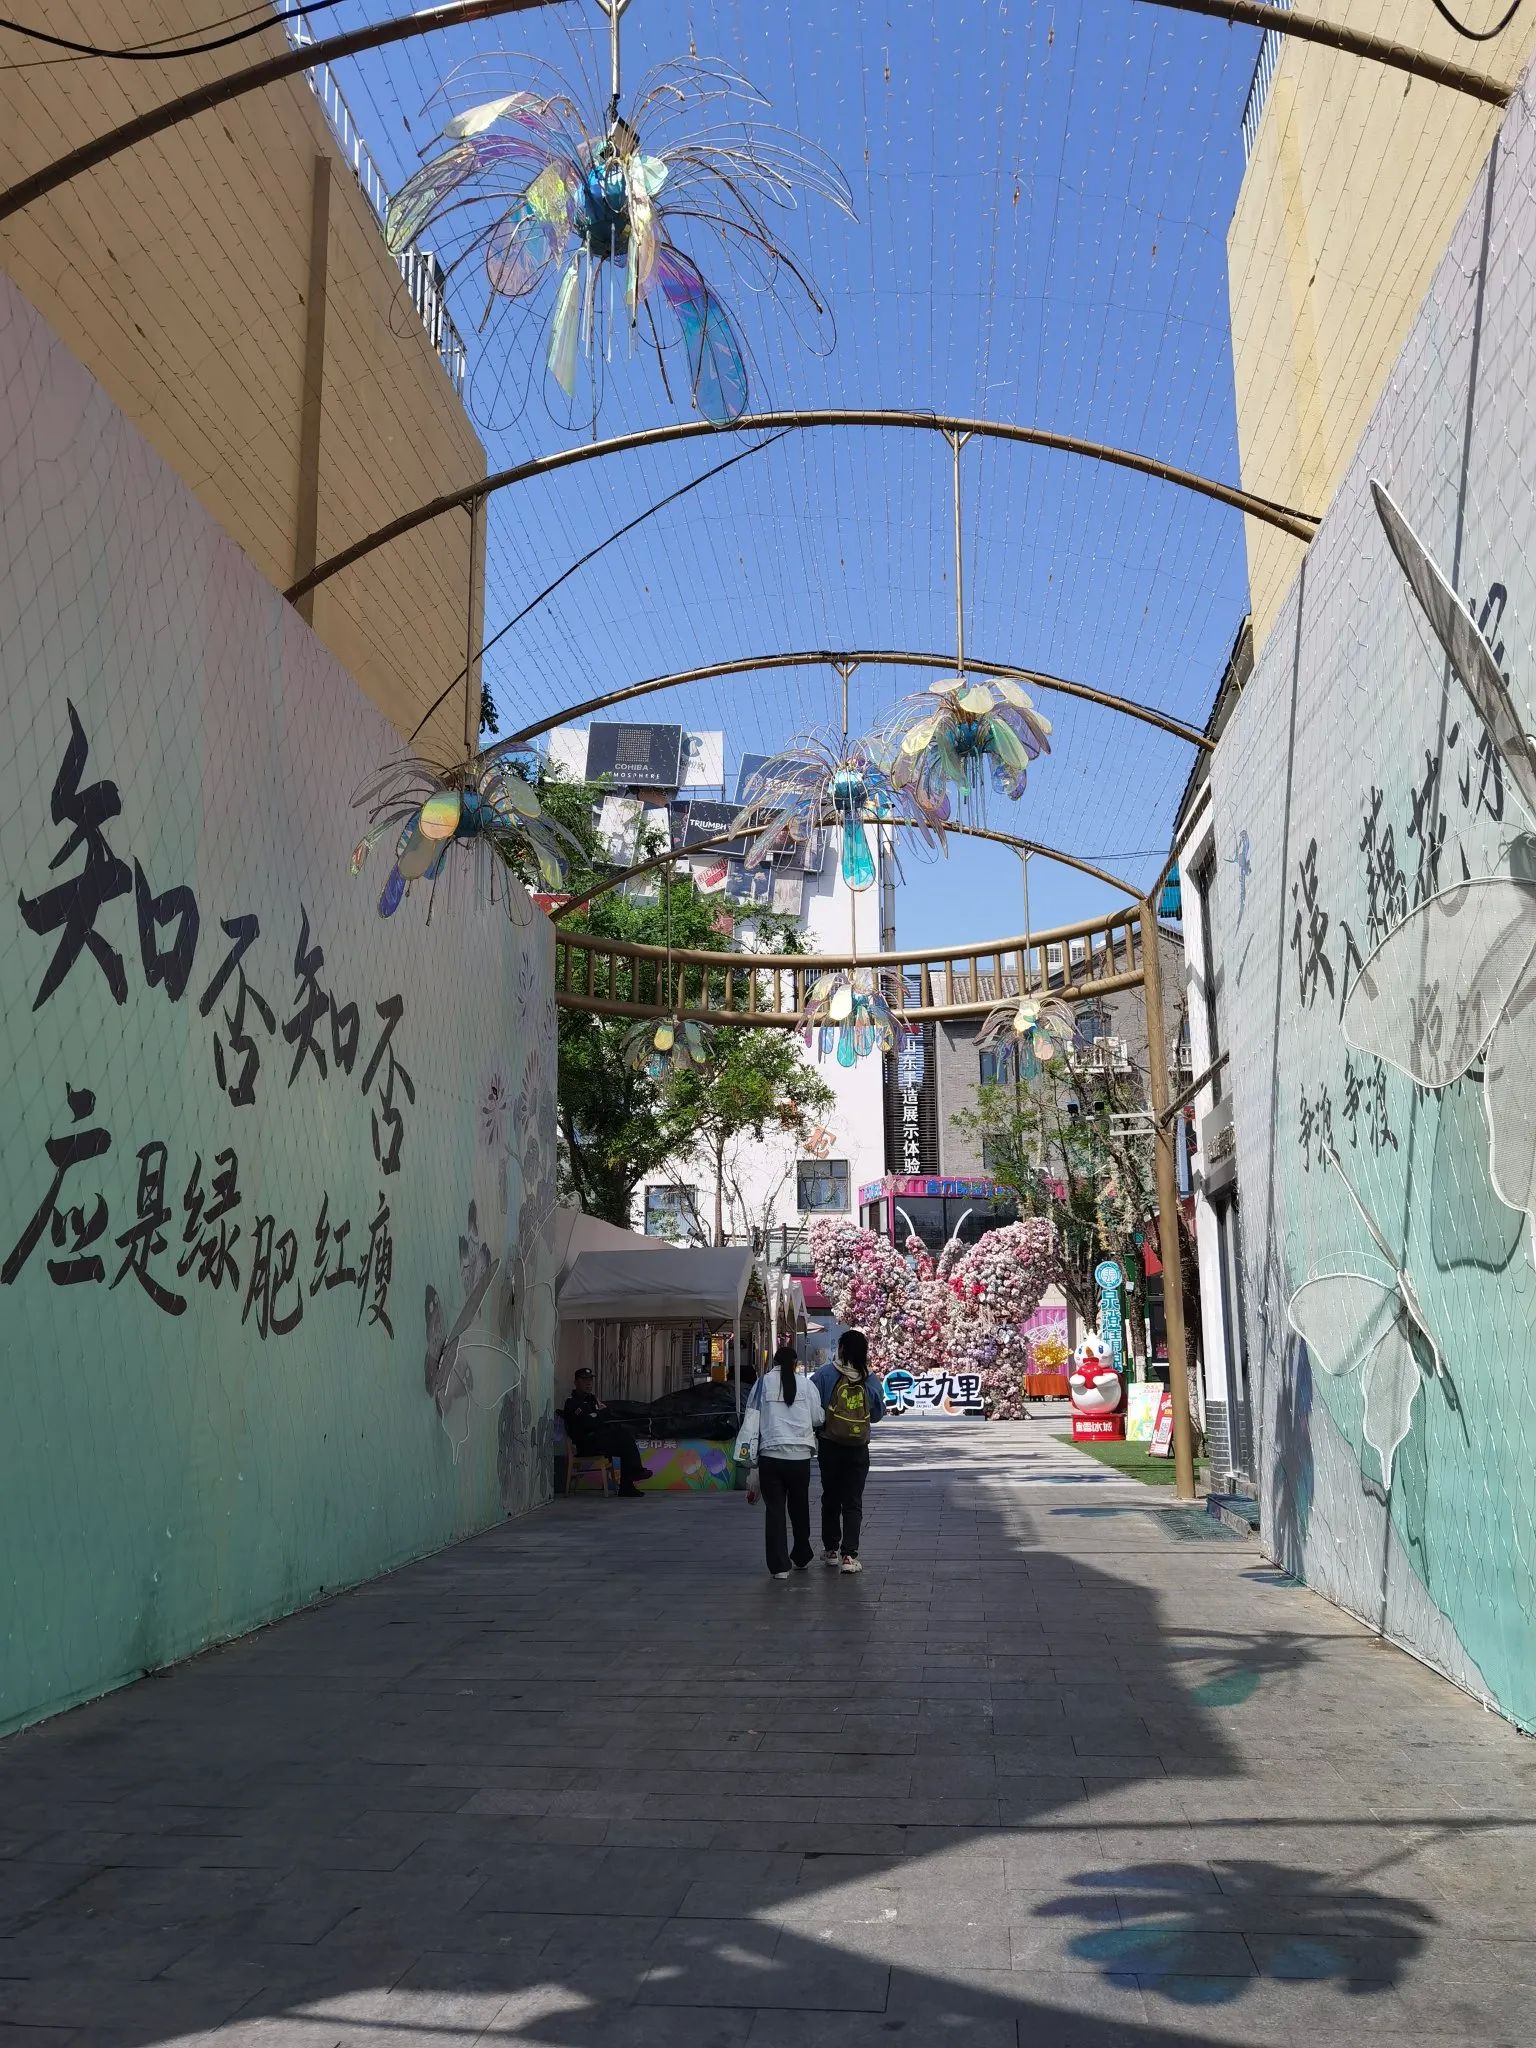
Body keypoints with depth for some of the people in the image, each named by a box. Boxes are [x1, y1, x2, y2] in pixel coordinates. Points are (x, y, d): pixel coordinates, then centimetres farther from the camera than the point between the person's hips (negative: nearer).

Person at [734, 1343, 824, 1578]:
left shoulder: (763, 1383, 2)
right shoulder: (806, 1384, 1)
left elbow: (751, 1417, -2)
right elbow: (818, 1419, 5)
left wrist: (746, 1449, 0)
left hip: (770, 1455, -1)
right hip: (800, 1455, 1)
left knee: (774, 1509, 4)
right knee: (799, 1507, 17)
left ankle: (779, 1566, 1)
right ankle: (801, 1557, 31)